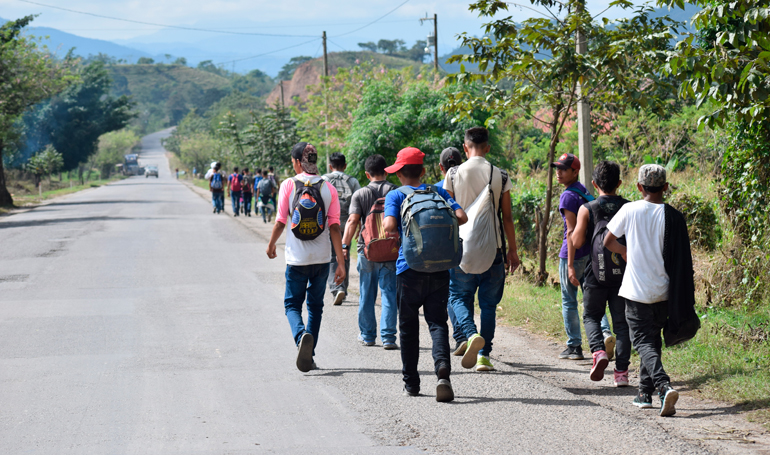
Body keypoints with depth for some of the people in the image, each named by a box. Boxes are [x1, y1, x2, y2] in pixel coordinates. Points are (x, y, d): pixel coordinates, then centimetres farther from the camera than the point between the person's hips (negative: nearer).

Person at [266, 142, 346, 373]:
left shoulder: (288, 185, -5)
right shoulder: (328, 188, 0)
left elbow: (280, 221, -4)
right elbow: (334, 226, -4)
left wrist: (271, 245, 16)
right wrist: (341, 263, -2)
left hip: (297, 258, -2)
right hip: (322, 258, 2)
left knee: (292, 304, 9)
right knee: (315, 305, 17)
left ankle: (302, 336, -22)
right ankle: (309, 354, 18)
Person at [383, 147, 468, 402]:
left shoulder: (395, 196, -1)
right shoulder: (437, 192, 7)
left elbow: (390, 225, -18)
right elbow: (461, 216, -4)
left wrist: (387, 227, 5)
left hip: (409, 270, -2)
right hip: (439, 269, 2)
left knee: (408, 328, 11)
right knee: (437, 323, 2)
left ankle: (411, 383, 18)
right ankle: (442, 368, -24)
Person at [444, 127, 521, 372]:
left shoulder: (454, 174, -2)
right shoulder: (500, 176, 0)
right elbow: (507, 217, 2)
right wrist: (512, 251, 10)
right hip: (493, 248, 1)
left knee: (459, 297, 10)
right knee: (488, 303, 11)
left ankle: (472, 334, -17)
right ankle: (484, 355, 7)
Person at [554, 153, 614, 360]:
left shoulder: (568, 196, -16)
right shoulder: (583, 191, 10)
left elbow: (572, 231, -20)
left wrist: (570, 265, -22)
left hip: (574, 253, -8)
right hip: (590, 252, 8)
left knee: (569, 301, 5)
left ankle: (574, 346, 10)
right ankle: (605, 332, -8)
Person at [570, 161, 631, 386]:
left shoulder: (587, 209, -5)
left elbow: (577, 241, -9)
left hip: (595, 274, -1)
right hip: (623, 274, 1)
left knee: (591, 316, 14)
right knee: (621, 322, 7)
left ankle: (599, 350, -13)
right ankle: (621, 371, 2)